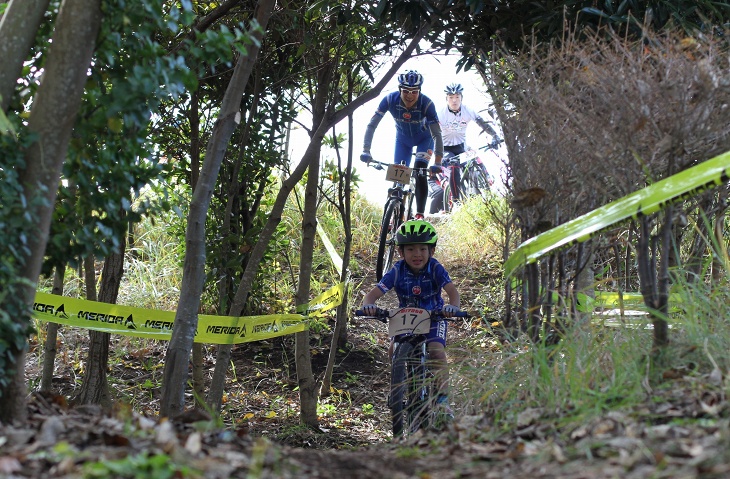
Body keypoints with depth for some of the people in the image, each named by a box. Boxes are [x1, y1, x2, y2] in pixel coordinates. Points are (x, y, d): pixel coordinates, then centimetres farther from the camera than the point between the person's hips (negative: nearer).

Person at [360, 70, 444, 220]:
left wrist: (437, 163, -45)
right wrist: (366, 151, -40)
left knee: (420, 173, -21)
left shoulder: (426, 103, -36)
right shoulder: (390, 100, -31)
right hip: (402, 139, 3)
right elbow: (372, 125, -28)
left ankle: (420, 215, -18)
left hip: (424, 139, -3)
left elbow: (437, 134, -36)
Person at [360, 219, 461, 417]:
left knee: (437, 351, -24)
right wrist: (368, 304, -49)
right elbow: (374, 292, -24)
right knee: (394, 350, -20)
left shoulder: (435, 269, -20)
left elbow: (451, 290, -32)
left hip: (433, 317, -2)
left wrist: (453, 306, -56)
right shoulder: (397, 271, -18)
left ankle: (442, 399, -16)